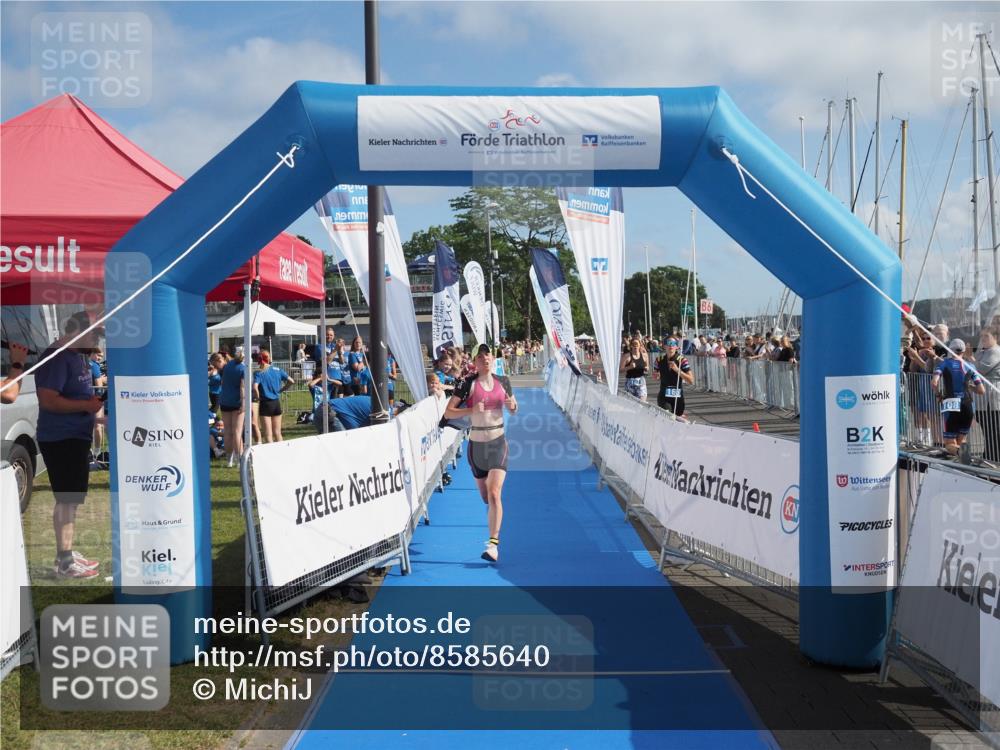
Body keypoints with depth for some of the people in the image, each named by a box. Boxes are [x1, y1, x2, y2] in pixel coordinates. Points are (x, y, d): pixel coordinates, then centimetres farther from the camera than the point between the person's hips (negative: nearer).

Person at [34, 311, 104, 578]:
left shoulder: (78, 355, 13)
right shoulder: (56, 357, -17)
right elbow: (48, 400, -26)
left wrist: (96, 402, 10)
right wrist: (86, 405, -22)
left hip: (77, 437, 10)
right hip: (60, 440, -10)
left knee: (71, 499, 16)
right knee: (66, 500, -5)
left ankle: (68, 552, 26)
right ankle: (64, 562, 0)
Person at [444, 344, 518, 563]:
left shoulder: (502, 382, 4)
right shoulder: (468, 384, -4)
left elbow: (513, 409, 18)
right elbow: (448, 412, -7)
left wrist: (512, 405, -6)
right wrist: (472, 410, -21)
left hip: (498, 443, 0)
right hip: (476, 444, 0)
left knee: (494, 493, -15)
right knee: (485, 496, 11)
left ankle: (493, 544, -17)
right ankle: (494, 534, 37)